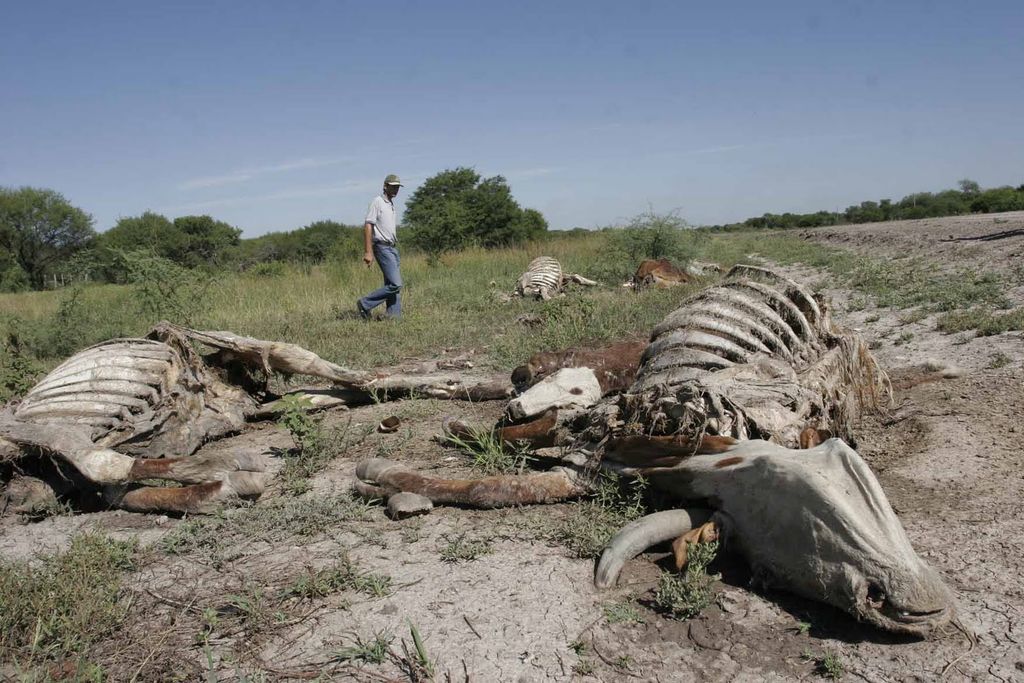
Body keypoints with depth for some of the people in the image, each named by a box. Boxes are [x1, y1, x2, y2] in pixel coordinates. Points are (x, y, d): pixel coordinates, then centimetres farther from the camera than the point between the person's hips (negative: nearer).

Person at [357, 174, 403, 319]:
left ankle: (394, 315, 8)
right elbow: (367, 227, -14)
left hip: (392, 248, 9)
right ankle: (365, 304, -5)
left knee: (393, 284, 6)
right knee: (395, 284, -14)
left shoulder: (391, 204, 17)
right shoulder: (377, 202, -9)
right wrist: (368, 252, -21)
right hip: (383, 248, -9)